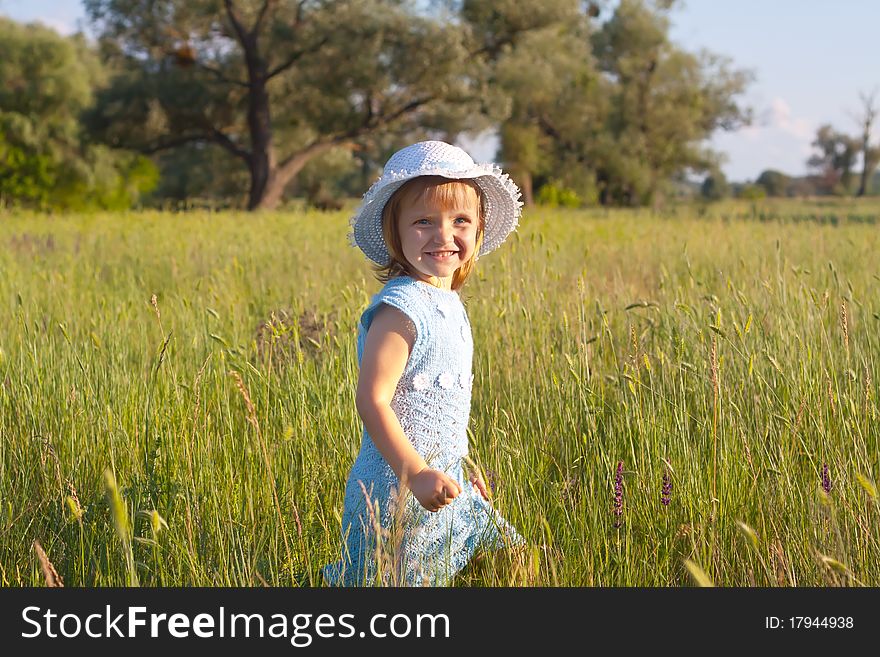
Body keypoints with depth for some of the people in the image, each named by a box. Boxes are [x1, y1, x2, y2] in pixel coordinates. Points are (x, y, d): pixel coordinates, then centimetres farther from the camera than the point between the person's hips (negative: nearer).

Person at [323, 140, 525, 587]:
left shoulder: (448, 303, 9)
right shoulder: (401, 308, -20)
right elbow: (371, 399, -26)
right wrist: (416, 473, -30)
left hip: (443, 483, 9)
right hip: (396, 490, -9)